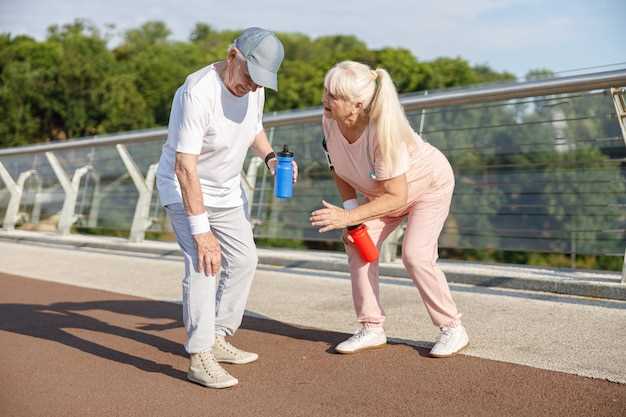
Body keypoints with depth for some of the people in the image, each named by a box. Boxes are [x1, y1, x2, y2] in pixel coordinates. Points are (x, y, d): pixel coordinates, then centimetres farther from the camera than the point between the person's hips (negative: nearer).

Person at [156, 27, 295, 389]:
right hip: (185, 187, -8)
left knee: (244, 260, 11)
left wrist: (270, 156, -8)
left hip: (227, 188, 8)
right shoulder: (198, 93, -32)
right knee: (204, 263, -22)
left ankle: (218, 341, 23)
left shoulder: (254, 88, -9)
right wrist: (201, 231, -38)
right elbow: (186, 168, -35)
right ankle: (200, 358, -13)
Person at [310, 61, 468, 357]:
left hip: (430, 185, -7)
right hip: (384, 191, 7)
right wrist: (350, 208, -19)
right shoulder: (330, 121, -21)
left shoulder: (383, 132, -42)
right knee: (358, 244, -6)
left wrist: (349, 217, -41)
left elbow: (396, 197, -36)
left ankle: (453, 329, 2)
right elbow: (339, 170, -5)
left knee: (415, 255, -18)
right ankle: (371, 329, 5)